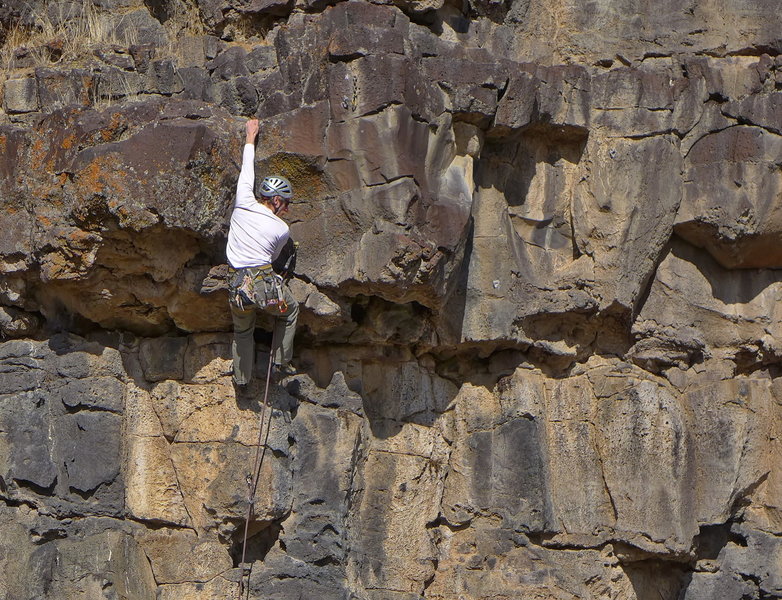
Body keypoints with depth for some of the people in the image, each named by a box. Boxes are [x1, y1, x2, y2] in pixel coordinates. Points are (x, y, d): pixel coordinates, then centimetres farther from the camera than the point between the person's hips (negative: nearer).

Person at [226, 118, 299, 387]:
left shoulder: (243, 204, 1)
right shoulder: (282, 229, 0)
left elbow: (247, 171, 16)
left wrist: (250, 138, 30)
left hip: (237, 287, 2)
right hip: (266, 284, -2)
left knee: (242, 330, 25)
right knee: (290, 311, 27)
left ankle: (242, 377, 28)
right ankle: (281, 361, 23)